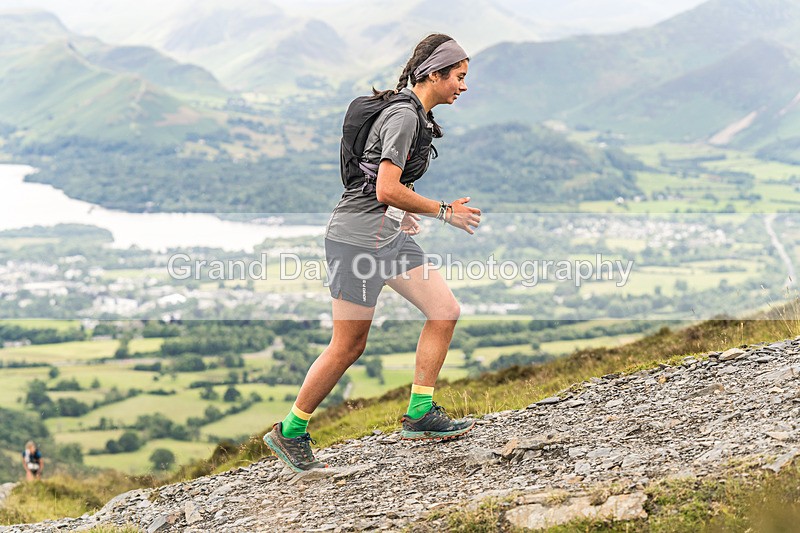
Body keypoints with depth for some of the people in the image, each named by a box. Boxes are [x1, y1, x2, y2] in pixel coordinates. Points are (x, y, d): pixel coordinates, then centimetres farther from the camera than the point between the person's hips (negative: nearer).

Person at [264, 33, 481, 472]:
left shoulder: (414, 113, 13)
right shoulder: (403, 116, -18)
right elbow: (387, 190, -25)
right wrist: (444, 212, -15)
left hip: (389, 234, 10)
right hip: (358, 236, -10)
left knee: (445, 310, 2)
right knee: (348, 346, -2)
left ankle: (419, 415, 8)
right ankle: (290, 433, 13)